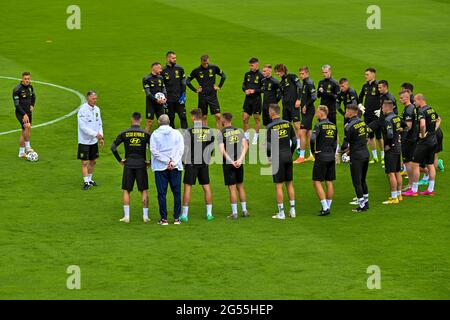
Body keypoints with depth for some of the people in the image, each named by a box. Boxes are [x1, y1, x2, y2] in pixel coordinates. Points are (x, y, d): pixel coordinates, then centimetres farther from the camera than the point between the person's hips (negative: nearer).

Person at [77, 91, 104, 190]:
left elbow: (99, 124, 14)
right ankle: (86, 182, 3)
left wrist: (101, 137, 3)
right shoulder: (83, 110, -17)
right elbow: (83, 127, -21)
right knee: (85, 162, -4)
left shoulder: (96, 109, 5)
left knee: (93, 161, 13)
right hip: (84, 141, -7)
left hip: (94, 141, 7)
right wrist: (96, 134, -20)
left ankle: (90, 179, 27)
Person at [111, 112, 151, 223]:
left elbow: (113, 147, -4)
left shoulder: (124, 134, 0)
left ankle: (126, 216, 2)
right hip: (141, 164, 0)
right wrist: (150, 162, 3)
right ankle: (145, 216, 5)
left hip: (128, 164, 0)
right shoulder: (145, 134, -3)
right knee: (144, 191, 7)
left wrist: (120, 160, 4)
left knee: (126, 191, 8)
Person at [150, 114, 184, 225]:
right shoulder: (177, 133, 5)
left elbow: (154, 150, -8)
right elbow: (181, 149, -3)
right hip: (176, 167, 1)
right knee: (177, 192, 7)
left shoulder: (155, 134, 1)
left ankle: (164, 218, 0)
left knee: (162, 193, 2)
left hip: (160, 167, -1)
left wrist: (167, 161, -8)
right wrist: (173, 162, -8)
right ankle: (176, 218, 6)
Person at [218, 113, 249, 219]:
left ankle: (234, 213, 2)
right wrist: (240, 159, -10)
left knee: (232, 188, -1)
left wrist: (232, 162, -16)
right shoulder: (239, 131, 6)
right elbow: (245, 146, -4)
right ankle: (244, 211, 18)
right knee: (240, 186, 16)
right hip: (239, 163, 4)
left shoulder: (221, 133, -6)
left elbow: (222, 150, -16)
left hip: (228, 163, -4)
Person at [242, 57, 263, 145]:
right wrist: (245, 90, -2)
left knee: (257, 118, 5)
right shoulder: (247, 74, 8)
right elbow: (244, 84, 18)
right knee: (245, 118, 2)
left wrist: (255, 91, -18)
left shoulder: (260, 75, -8)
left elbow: (264, 88, -8)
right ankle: (246, 137, 13)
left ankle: (255, 138, 15)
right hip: (248, 99, 5)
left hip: (256, 99, -5)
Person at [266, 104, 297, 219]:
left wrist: (268, 157, 4)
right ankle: (292, 210, 13)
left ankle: (281, 212, 1)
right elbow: (294, 141, 9)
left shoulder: (270, 127, -12)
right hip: (288, 156, 5)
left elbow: (268, 145, -13)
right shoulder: (288, 124, 4)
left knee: (278, 186, 0)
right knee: (289, 184, 12)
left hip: (277, 158, -5)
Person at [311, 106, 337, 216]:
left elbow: (312, 139, -24)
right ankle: (328, 207, 14)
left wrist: (313, 151, -10)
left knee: (317, 182, -2)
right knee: (329, 182, 9)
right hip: (331, 157, 7)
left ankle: (325, 208, -8)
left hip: (321, 157, -7)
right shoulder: (333, 126, 10)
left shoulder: (319, 125, -12)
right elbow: (335, 142, 14)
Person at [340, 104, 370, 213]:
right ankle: (366, 203, 25)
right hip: (366, 154, 8)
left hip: (356, 157, -8)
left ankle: (362, 206, 2)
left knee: (357, 182, 0)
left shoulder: (350, 126, -18)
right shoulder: (362, 122, 6)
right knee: (363, 180, 19)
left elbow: (345, 144, -15)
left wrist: (342, 151, 7)